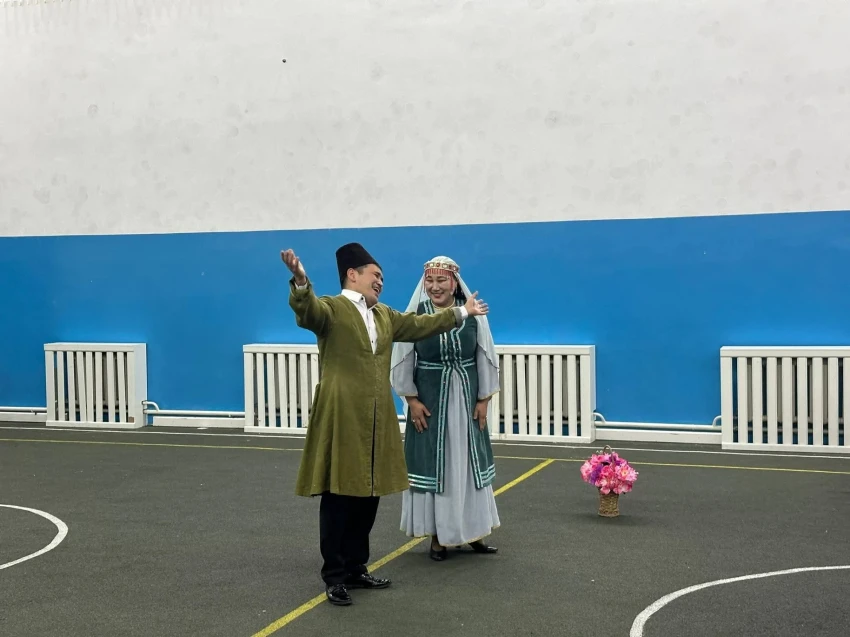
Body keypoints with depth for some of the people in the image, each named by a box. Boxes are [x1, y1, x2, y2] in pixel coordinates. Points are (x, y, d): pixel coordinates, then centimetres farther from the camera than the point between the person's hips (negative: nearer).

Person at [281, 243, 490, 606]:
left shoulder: (384, 315, 19)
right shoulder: (329, 308, -6)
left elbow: (420, 325, 31)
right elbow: (306, 312, -28)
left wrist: (462, 312, 38)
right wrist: (300, 282, -49)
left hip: (377, 420, 8)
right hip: (342, 419, -8)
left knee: (368, 496, 12)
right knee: (338, 497, 0)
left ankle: (356, 568, 25)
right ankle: (334, 577, 9)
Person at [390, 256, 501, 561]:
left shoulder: (473, 314, -3)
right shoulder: (414, 315, -7)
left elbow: (486, 359, 2)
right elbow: (402, 362, -3)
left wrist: (483, 400, 0)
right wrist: (412, 400, -8)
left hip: (467, 401, 2)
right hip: (429, 401, -1)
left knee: (469, 462, 9)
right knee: (432, 463, 3)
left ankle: (473, 531, 21)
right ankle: (437, 535, 13)